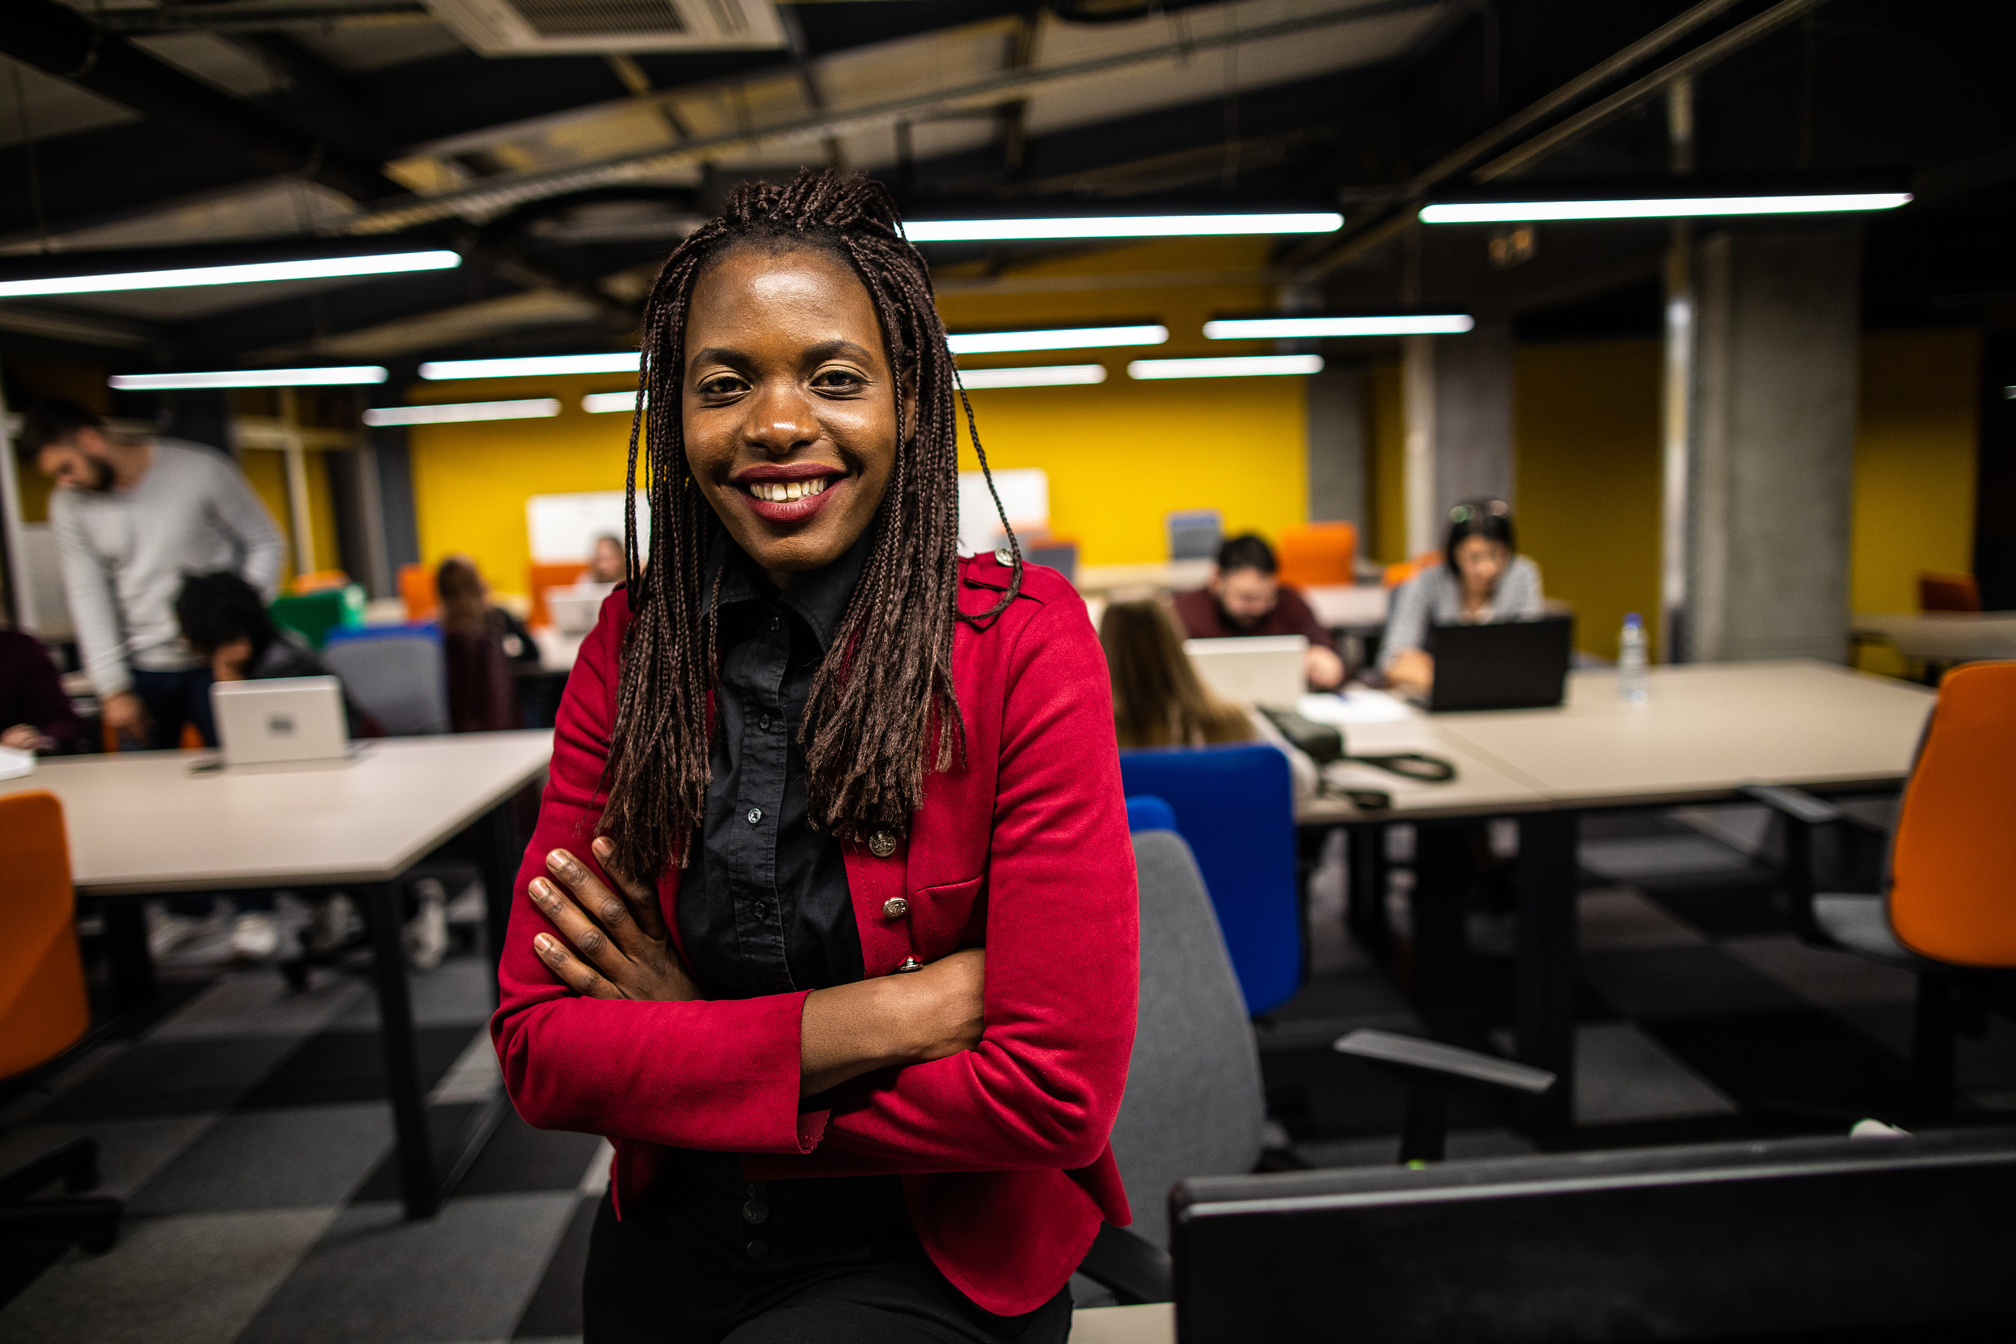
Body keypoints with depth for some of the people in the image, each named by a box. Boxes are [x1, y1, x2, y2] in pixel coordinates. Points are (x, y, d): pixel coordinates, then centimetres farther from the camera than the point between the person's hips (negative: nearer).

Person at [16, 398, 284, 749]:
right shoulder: (69, 506, 4)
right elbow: (88, 599, 2)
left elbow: (265, 543, 1)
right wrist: (114, 690, -4)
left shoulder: (201, 469, -5)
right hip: (141, 672, 3)